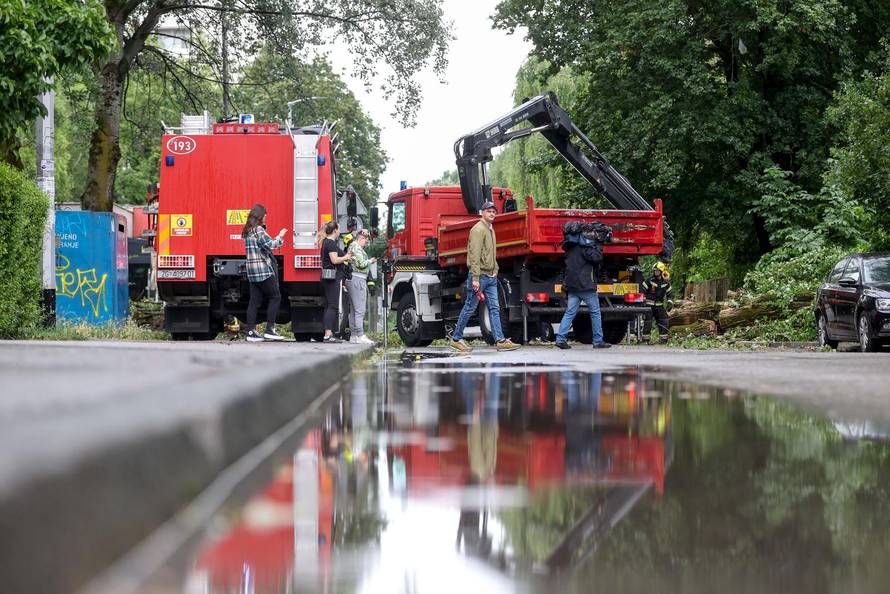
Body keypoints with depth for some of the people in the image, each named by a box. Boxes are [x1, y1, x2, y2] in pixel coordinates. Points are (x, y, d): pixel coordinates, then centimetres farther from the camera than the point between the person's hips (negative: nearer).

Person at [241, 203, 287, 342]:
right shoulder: (259, 230, -12)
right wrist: (280, 237, -3)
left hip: (252, 272, 9)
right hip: (264, 270, -9)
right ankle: (269, 329, -3)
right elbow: (270, 245, -16)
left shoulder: (247, 231, 15)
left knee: (254, 301, 6)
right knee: (275, 297, 0)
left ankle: (251, 332, 3)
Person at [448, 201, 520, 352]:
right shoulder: (478, 230, -12)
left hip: (491, 277, 9)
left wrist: (495, 271, 14)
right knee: (469, 308, 0)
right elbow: (475, 256, -18)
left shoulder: (491, 230, 17)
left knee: (494, 309, 3)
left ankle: (500, 341, 0)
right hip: (480, 275, -9)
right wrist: (475, 278, -23)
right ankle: (456, 339, 9)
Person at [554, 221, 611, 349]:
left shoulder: (569, 247, 13)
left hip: (572, 286, 7)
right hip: (586, 286, -7)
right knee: (595, 313, 3)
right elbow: (597, 257, -16)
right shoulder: (583, 246, -11)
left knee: (570, 312, 6)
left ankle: (560, 338, -6)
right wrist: (598, 246, -3)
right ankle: (598, 341, 4)